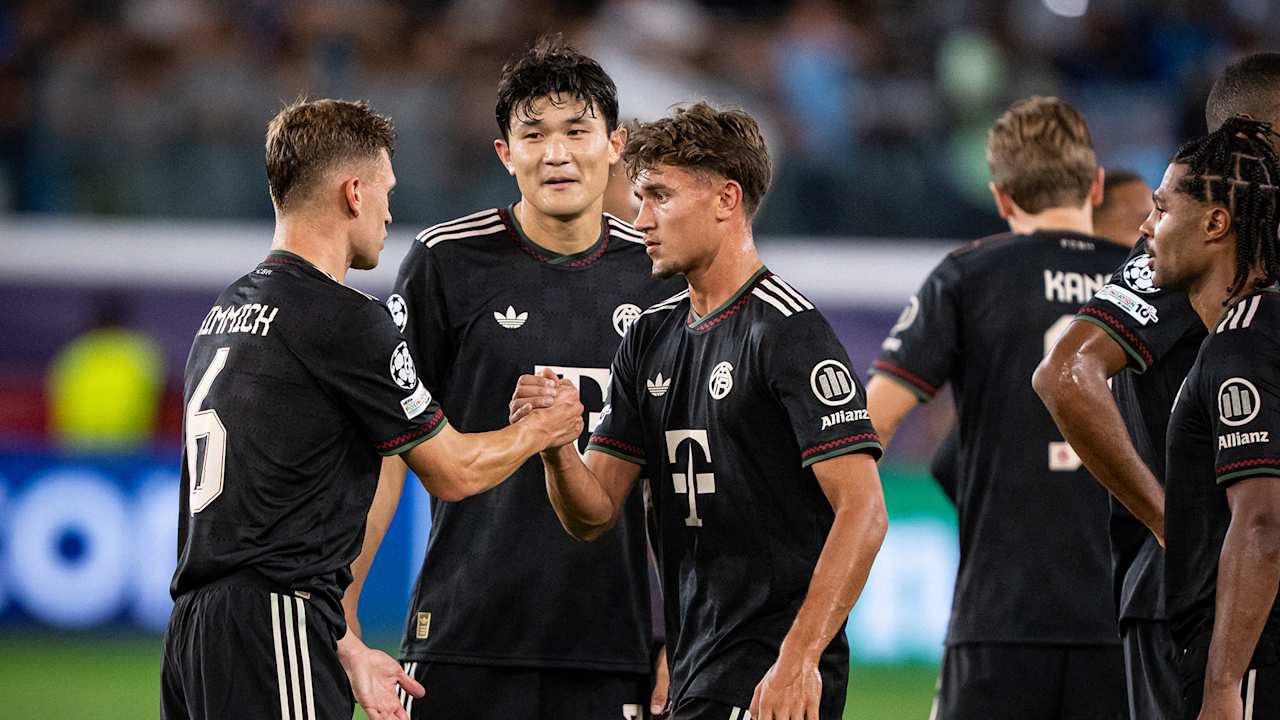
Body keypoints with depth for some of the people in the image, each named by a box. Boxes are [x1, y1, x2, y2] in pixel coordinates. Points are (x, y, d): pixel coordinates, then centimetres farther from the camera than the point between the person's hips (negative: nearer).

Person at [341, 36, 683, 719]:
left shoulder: (655, 270, 8)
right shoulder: (446, 260, -2)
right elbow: (386, 448, 0)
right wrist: (340, 611, -6)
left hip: (616, 650, 3)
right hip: (467, 641, -3)